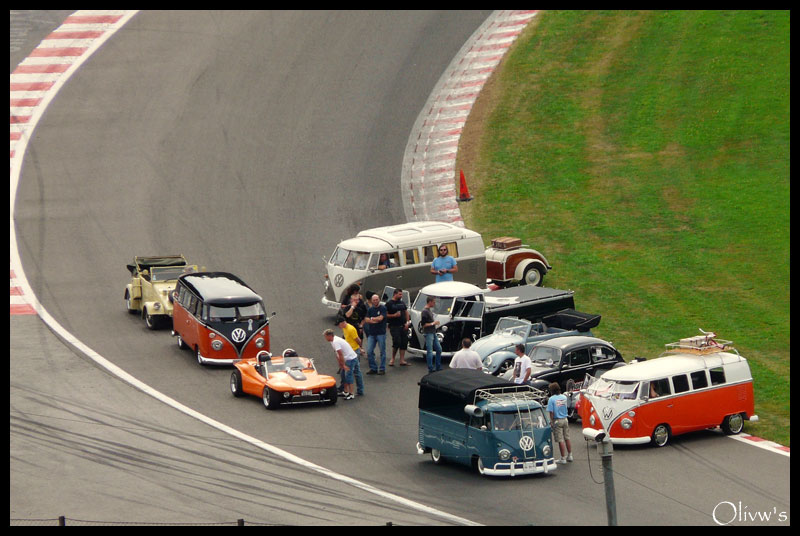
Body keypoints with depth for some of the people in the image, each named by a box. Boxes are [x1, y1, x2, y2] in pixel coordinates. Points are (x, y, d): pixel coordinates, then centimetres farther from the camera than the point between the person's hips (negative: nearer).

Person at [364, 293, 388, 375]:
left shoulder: (383, 308, -1)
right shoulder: (370, 309, 13)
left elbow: (380, 318, -12)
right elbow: (366, 320, 2)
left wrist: (371, 319, 1)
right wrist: (375, 320, -11)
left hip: (381, 333, -4)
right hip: (371, 333, 4)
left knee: (382, 352, 0)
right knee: (369, 351, -1)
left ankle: (382, 369, 6)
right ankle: (373, 368, 9)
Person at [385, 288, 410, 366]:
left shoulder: (402, 303, 15)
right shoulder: (389, 303, -3)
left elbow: (406, 312, 18)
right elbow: (385, 315, -7)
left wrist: (407, 322, 6)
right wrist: (394, 315, -19)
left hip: (403, 326, 6)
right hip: (394, 327, -6)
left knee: (404, 343, 3)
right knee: (397, 342, -13)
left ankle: (402, 360, 8)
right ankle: (392, 359, 3)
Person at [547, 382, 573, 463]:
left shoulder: (551, 399, -13)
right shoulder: (564, 397, 3)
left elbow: (551, 412, -15)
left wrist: (551, 422, -8)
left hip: (557, 421, -5)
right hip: (565, 420, 5)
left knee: (560, 441, -2)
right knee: (567, 439, 16)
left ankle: (563, 458, 2)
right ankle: (569, 456, 24)